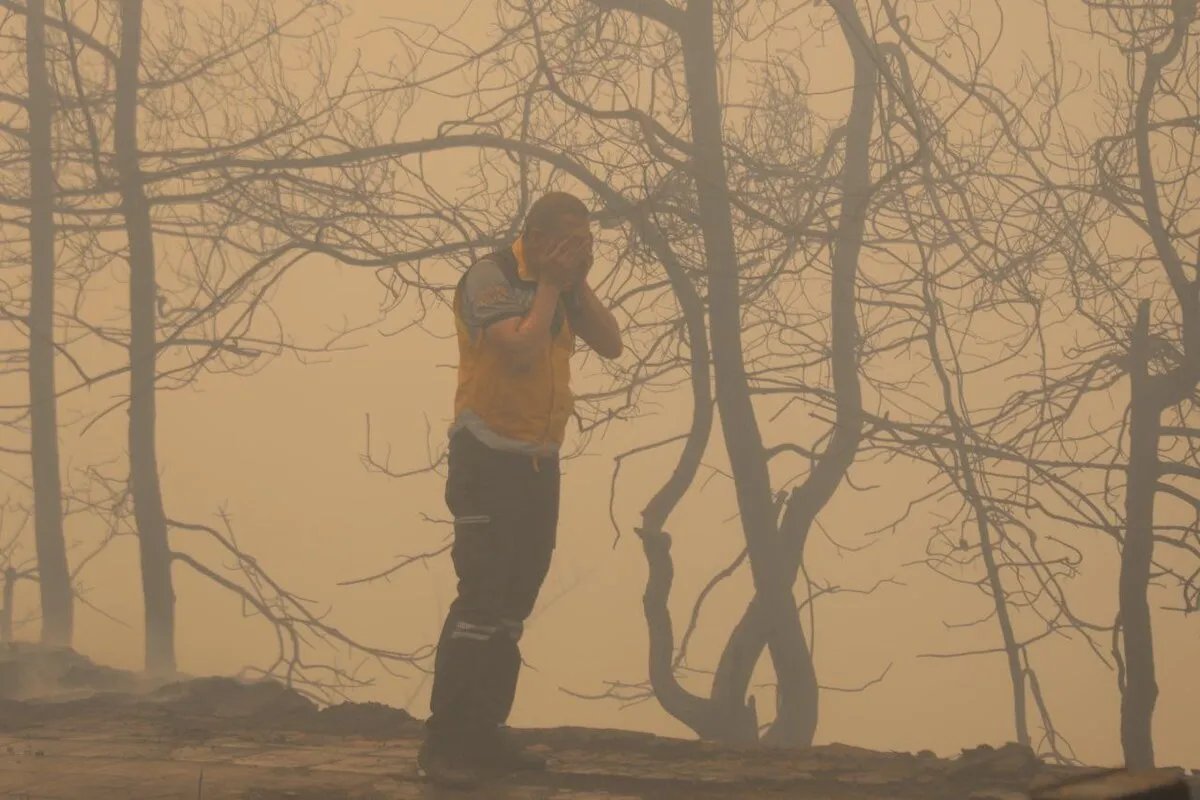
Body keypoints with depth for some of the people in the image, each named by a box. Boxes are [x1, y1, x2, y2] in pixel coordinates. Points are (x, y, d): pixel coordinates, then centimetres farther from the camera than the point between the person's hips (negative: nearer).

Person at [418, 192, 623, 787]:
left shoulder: (563, 288, 11)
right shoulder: (491, 276, -12)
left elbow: (611, 345, 4)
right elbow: (522, 351, -23)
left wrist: (577, 284, -3)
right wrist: (550, 286, -14)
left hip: (540, 462, 8)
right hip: (487, 457, -8)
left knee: (515, 602, 8)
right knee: (482, 596, -15)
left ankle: (484, 734, 12)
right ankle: (444, 743, -13)